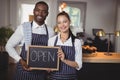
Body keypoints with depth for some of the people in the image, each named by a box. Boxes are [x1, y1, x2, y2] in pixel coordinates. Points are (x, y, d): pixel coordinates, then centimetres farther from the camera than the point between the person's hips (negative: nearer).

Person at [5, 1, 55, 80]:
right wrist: (20, 60, -15)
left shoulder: (51, 31, -1)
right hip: (25, 71, -2)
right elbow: (9, 46, -2)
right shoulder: (23, 27, -8)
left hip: (41, 73, 2)